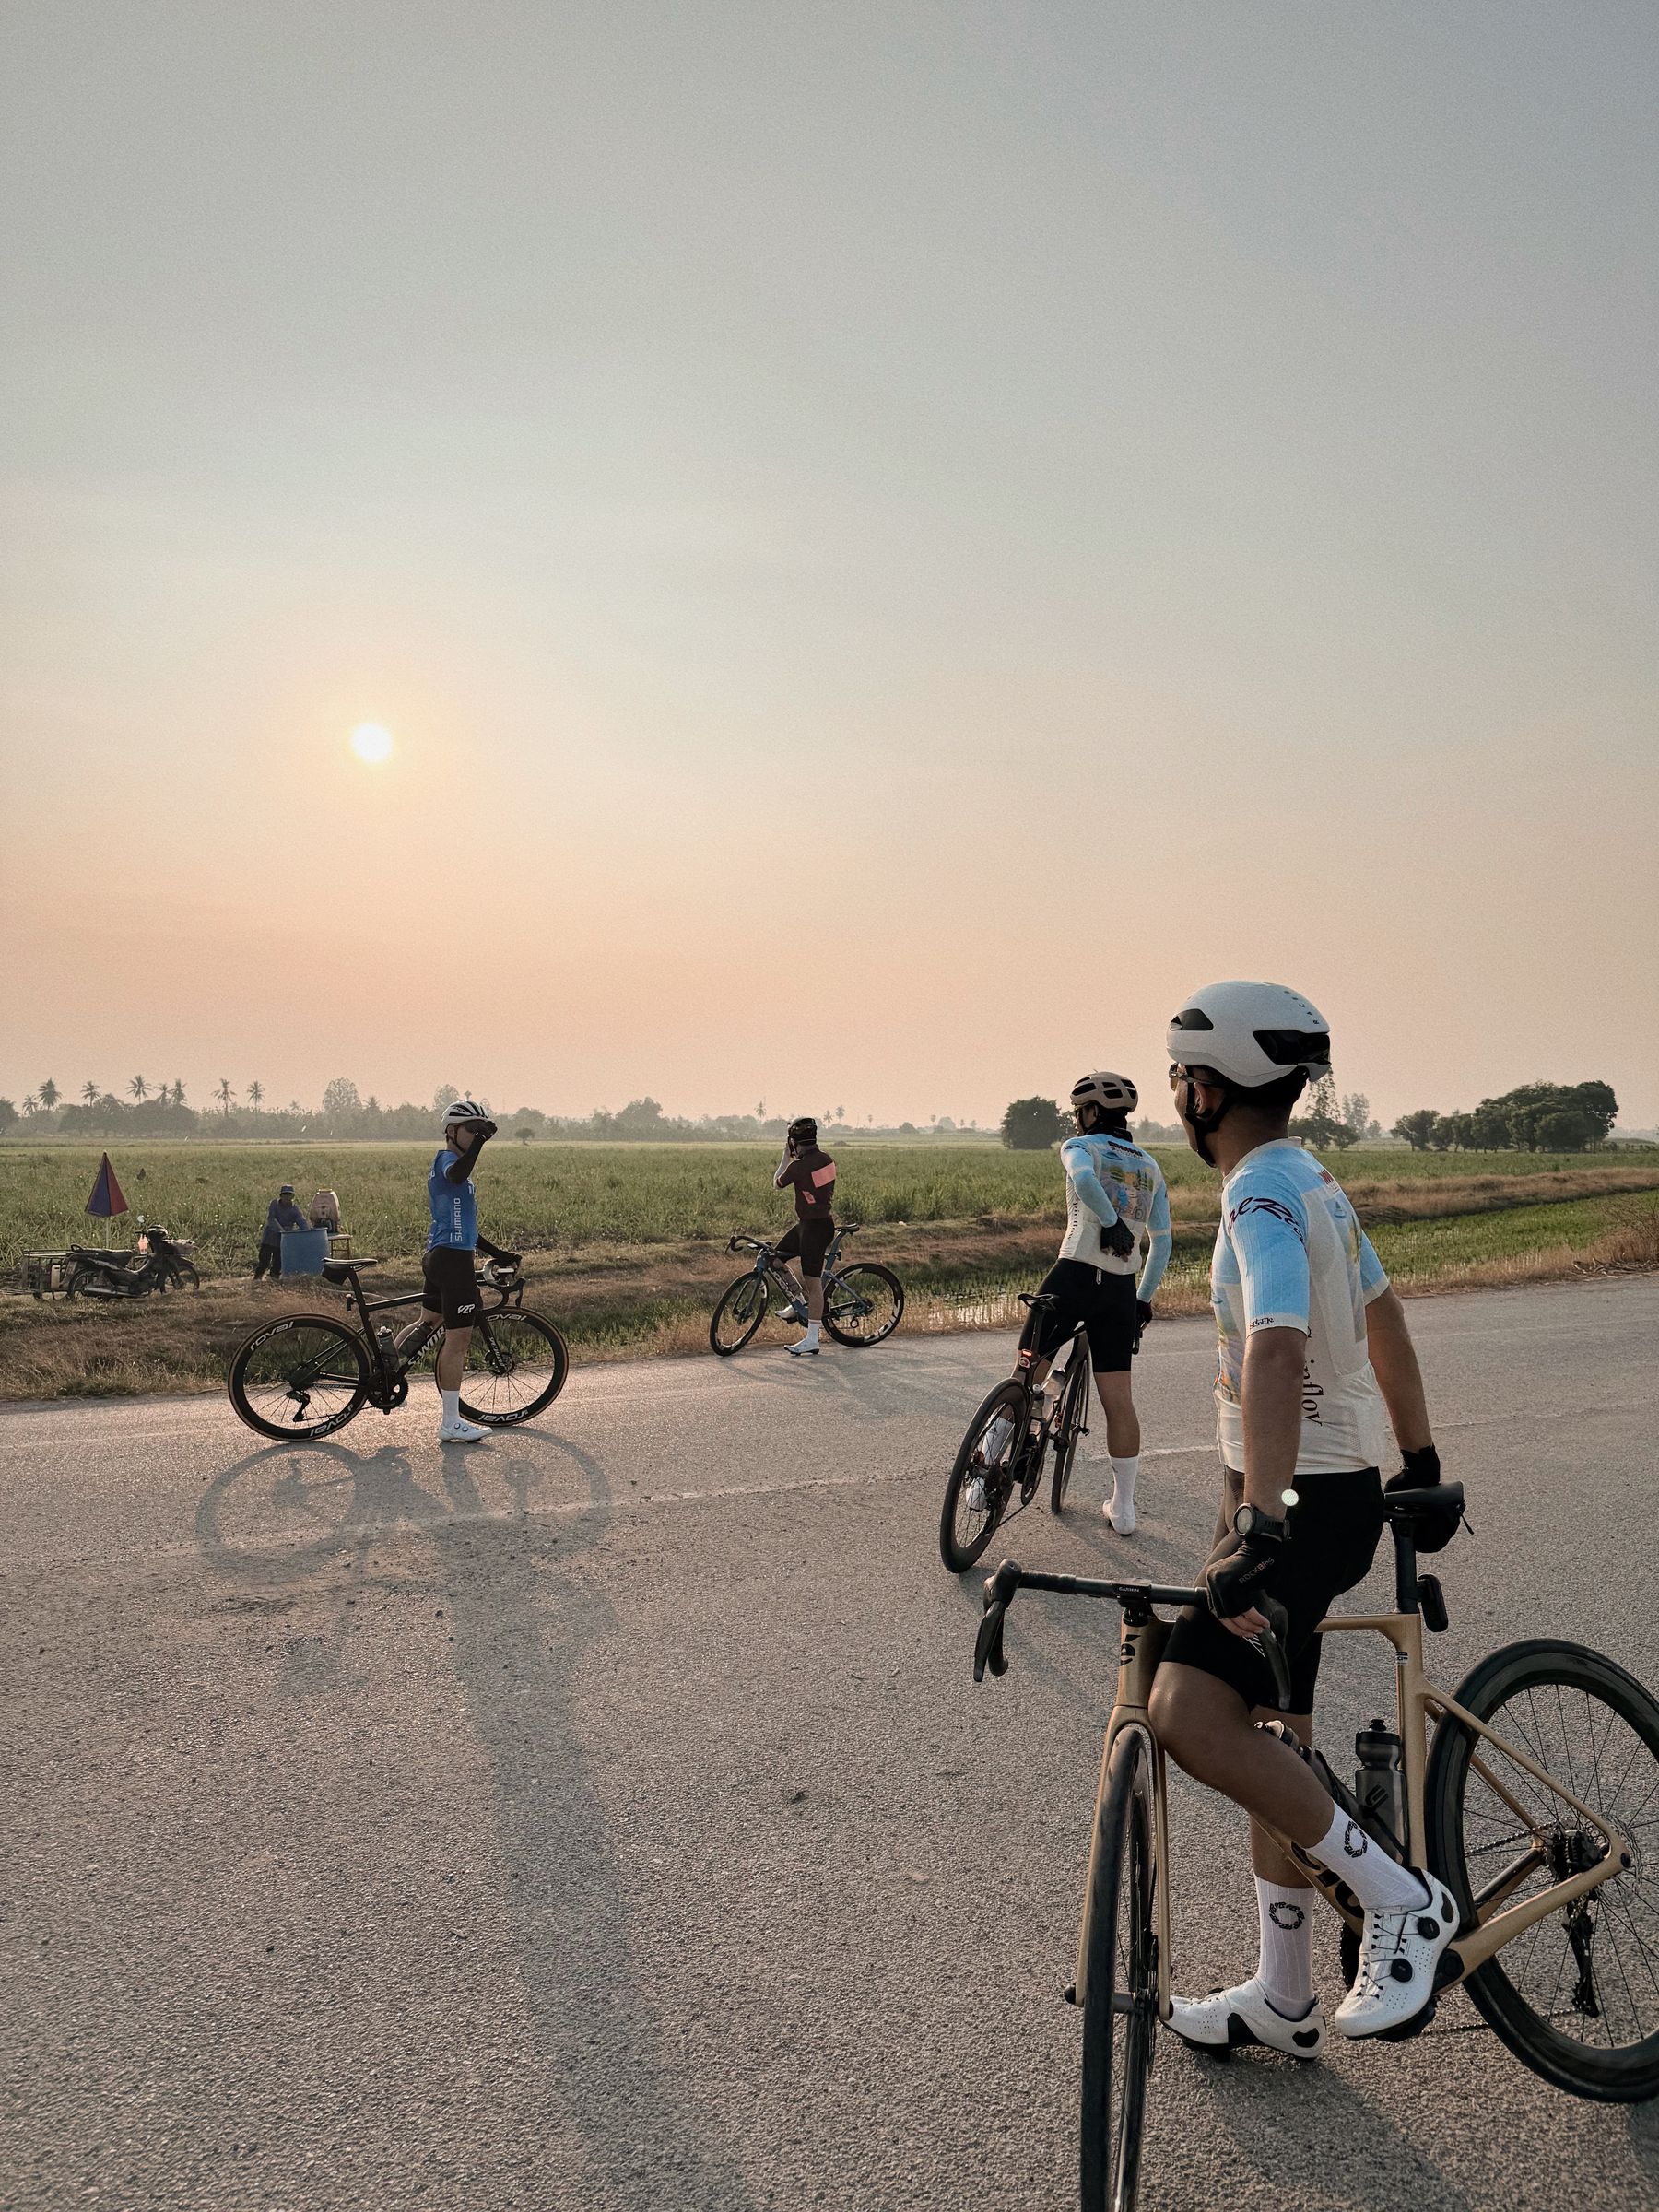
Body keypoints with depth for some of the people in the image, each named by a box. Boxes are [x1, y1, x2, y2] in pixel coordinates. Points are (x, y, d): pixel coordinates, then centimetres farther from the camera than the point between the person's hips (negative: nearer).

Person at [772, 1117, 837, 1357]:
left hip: (814, 1226, -9)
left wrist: (786, 1156, 8)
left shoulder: (799, 1166, -20)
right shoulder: (826, 1159, 3)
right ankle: (800, 1301, 25)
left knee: (813, 1281, -5)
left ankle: (812, 1341, -2)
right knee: (775, 1258, 16)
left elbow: (776, 1185, -2)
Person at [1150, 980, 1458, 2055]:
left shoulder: (1264, 1194, -20)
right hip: (1327, 1488, 10)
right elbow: (1385, 1320, 22)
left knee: (1189, 1715, -19)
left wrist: (1259, 1524, -44)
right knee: (1270, 1746, 16)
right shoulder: (1310, 1180, 12)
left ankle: (1402, 1896, -4)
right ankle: (1285, 2002, 29)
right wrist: (1420, 1459, 30)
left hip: (1306, 1502, -10)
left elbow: (1279, 1354, -36)